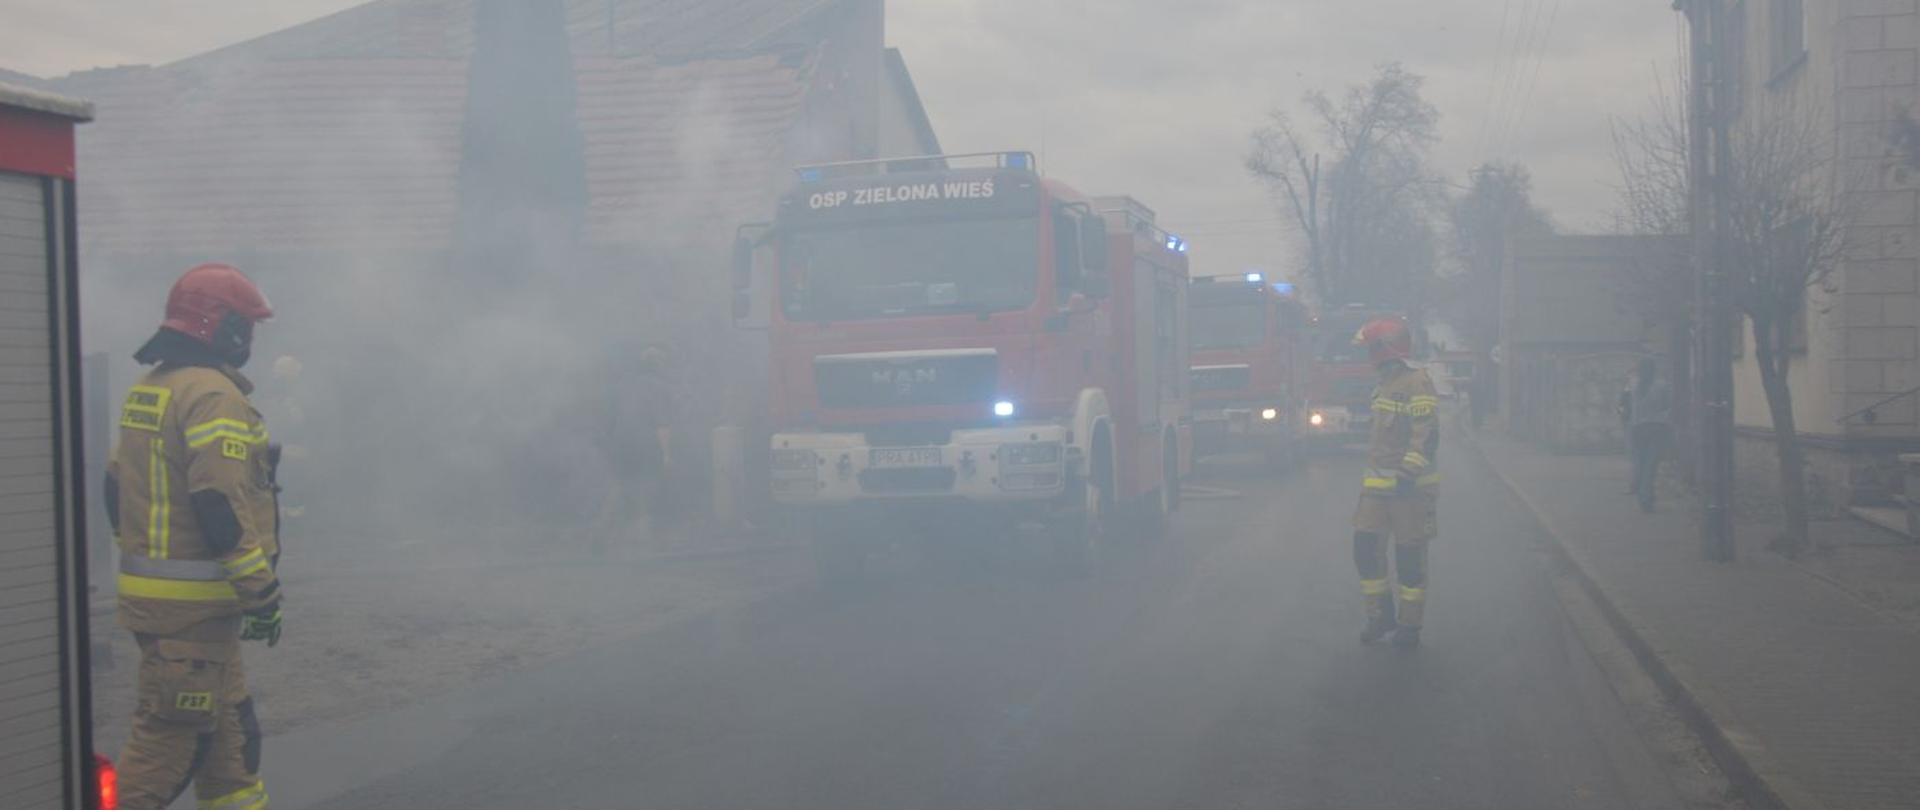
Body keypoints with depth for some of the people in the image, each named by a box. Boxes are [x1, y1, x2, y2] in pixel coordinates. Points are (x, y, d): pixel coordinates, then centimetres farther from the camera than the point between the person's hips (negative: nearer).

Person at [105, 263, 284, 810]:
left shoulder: (146, 392, 14)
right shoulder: (213, 395, -16)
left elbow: (116, 490, 19)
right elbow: (222, 507, -22)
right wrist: (262, 590, -17)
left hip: (148, 588, 10)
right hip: (196, 601, -10)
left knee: (228, 723, 17)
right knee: (173, 728, -3)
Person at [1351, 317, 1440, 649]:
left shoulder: (1417, 384, -12)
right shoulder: (1384, 385, 16)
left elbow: (1427, 435, -19)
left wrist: (1407, 475, -23)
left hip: (1410, 487, -8)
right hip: (1377, 486, 8)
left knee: (1409, 557, 1)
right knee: (1366, 548, 2)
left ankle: (1410, 625, 11)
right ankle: (1381, 615, 14)